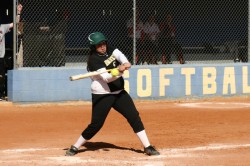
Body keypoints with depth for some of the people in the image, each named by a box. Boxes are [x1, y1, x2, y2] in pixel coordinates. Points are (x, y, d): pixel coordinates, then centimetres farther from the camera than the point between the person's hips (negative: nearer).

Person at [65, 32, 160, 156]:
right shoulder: (94, 60, -18)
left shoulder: (110, 50, 3)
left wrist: (125, 63, -37)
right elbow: (106, 77, -27)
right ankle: (75, 147, 12)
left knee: (134, 117, -1)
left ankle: (147, 147, 2)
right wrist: (119, 71, -44)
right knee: (96, 124, -6)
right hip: (102, 96, -6)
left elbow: (119, 55, -15)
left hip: (119, 93, 6)